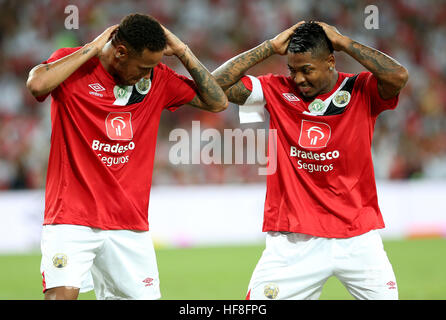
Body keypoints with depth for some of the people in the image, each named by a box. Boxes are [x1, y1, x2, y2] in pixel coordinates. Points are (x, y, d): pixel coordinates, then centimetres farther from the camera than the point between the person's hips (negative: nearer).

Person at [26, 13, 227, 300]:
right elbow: (37, 84, -25)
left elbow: (217, 102, 10)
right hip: (71, 217, -4)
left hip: (130, 224, 5)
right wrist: (93, 49, -16)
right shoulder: (72, 63, -4)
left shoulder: (158, 77, 8)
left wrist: (182, 51, 1)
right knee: (63, 292, -22)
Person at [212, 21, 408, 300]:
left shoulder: (361, 91, 0)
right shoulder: (276, 91, 5)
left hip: (357, 237, 0)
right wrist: (271, 47, -3)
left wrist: (343, 42, -11)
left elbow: (398, 76, -20)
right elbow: (217, 83, -3)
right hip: (293, 241, 1)